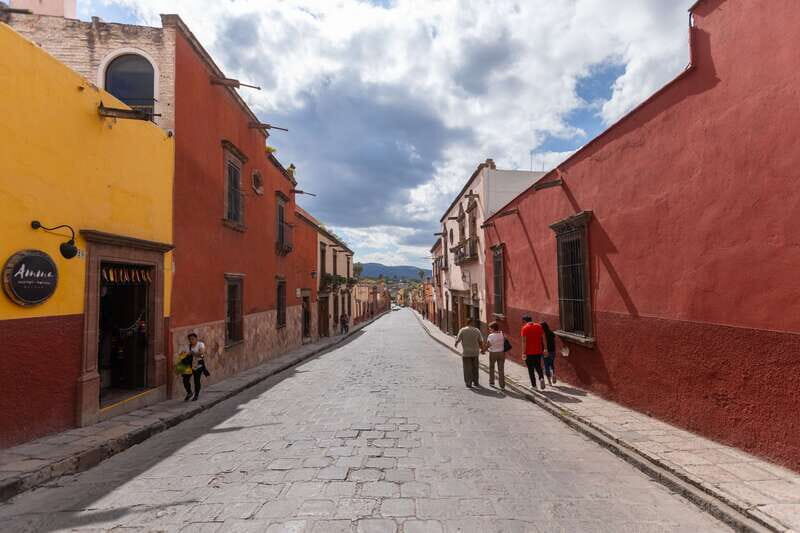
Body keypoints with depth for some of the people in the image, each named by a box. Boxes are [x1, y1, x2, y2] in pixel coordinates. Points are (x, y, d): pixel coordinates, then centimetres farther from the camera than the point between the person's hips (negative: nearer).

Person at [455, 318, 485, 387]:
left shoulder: (462, 330, -9)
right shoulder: (477, 330, -2)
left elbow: (458, 340, -7)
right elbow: (481, 342, 0)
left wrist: (456, 344, 15)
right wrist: (482, 349, 17)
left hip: (466, 352, -2)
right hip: (475, 352, 2)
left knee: (467, 368, 6)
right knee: (475, 368, 16)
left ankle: (468, 383, 8)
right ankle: (475, 382, 23)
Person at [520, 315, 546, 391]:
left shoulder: (525, 328, -9)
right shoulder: (539, 326, 4)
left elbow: (524, 341, -14)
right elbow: (543, 338, 4)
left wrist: (523, 353, -12)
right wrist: (544, 349, 9)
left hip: (529, 352, -4)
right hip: (538, 351, 4)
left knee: (530, 369, 8)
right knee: (538, 367, 19)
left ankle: (534, 385, 11)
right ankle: (541, 378, -6)